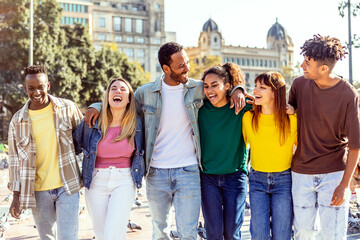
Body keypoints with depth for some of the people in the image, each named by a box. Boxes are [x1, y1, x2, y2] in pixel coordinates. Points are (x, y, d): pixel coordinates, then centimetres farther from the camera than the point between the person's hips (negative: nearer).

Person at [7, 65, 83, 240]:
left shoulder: (67, 108, -3)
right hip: (38, 191, 2)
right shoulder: (17, 121, 1)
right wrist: (16, 195, 3)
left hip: (66, 186, -2)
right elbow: (15, 160, 5)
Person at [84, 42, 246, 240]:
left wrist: (237, 90, -5)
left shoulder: (198, 89, 0)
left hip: (188, 171, -1)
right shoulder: (146, 92, 1)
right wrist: (97, 107, 2)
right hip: (156, 172, 1)